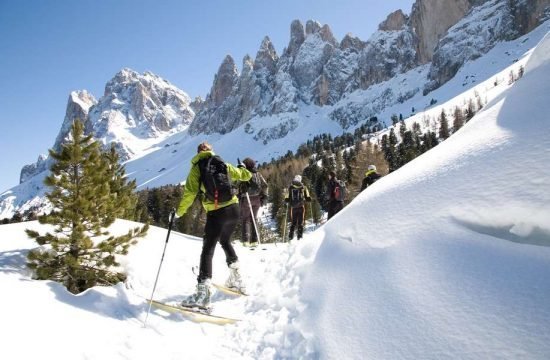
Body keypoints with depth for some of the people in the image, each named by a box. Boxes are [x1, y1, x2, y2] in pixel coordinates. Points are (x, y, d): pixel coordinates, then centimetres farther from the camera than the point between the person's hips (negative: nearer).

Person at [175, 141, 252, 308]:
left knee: (208, 249, -1)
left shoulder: (197, 167, 3)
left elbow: (190, 192, -5)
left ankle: (203, 291, -11)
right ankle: (236, 279, 31)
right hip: (233, 208, 5)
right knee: (225, 241, 25)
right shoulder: (223, 164, 11)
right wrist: (246, 172, 46)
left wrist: (179, 211, 4)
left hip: (216, 212, -4)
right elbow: (245, 175, 22)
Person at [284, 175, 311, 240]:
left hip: (293, 207, 1)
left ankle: (291, 235, 7)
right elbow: (308, 199, -2)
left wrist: (288, 201, 21)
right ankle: (300, 235, -1)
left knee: (293, 222, 13)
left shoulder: (290, 187, 2)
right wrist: (308, 198, 19)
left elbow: (286, 200, 0)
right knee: (300, 222, 5)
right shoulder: (303, 188, 0)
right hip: (301, 207, -1)